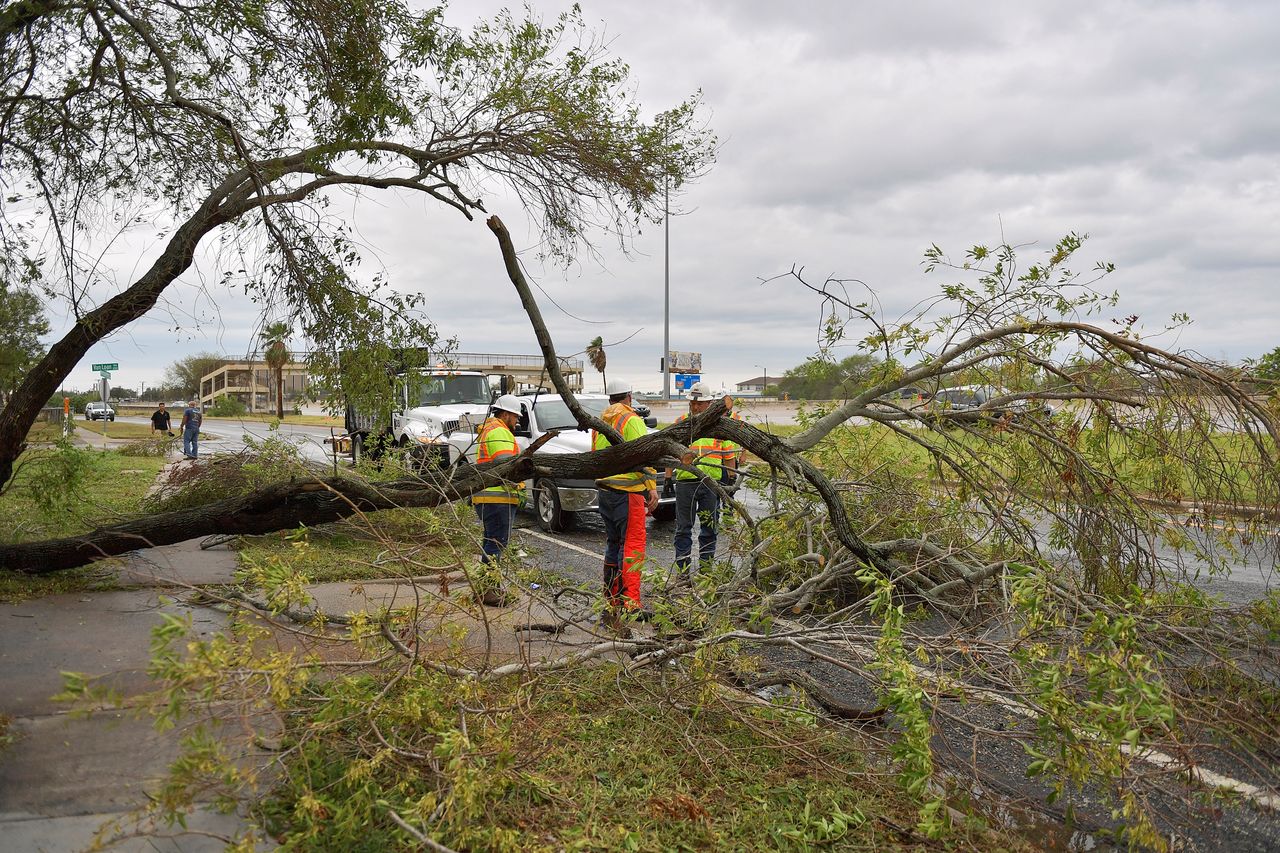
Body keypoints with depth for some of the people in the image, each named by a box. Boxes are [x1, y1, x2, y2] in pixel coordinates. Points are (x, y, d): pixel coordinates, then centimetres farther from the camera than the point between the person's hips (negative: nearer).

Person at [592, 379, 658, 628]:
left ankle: (611, 601, 20)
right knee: (632, 545, -8)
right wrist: (652, 487, -16)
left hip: (603, 490, 8)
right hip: (627, 492, -8)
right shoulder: (631, 420, -8)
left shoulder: (599, 423, 16)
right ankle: (630, 602, -15)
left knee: (613, 544, 15)